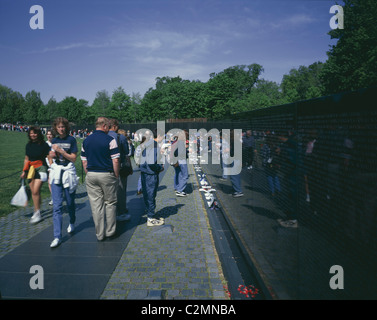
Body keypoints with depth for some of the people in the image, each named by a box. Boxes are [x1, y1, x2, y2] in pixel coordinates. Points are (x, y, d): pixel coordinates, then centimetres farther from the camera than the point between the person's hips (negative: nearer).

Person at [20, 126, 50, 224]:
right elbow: (26, 159, 19)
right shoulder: (28, 145, 10)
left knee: (36, 191, -13)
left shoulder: (44, 145, -6)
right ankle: (36, 212, 17)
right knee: (33, 192, 7)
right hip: (31, 169, 6)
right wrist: (24, 171, 16)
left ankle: (38, 214, -6)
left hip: (41, 168, -6)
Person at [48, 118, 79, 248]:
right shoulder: (54, 140, 11)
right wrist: (51, 155, -1)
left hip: (68, 173, -3)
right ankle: (57, 237, -1)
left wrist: (60, 151, -16)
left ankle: (72, 223, 41)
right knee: (57, 206, -3)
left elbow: (73, 158, -7)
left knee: (70, 202, 11)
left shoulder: (71, 140, -3)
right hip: (56, 174, 3)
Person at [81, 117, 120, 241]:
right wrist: (116, 175, -2)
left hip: (91, 175, 4)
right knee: (110, 203, 11)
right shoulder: (110, 140, -8)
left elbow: (84, 162, 9)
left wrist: (89, 175, 15)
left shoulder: (86, 140, 8)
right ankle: (110, 231, 19)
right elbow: (115, 161, -13)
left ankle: (99, 234, 15)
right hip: (107, 175, -4)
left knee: (96, 205, 7)